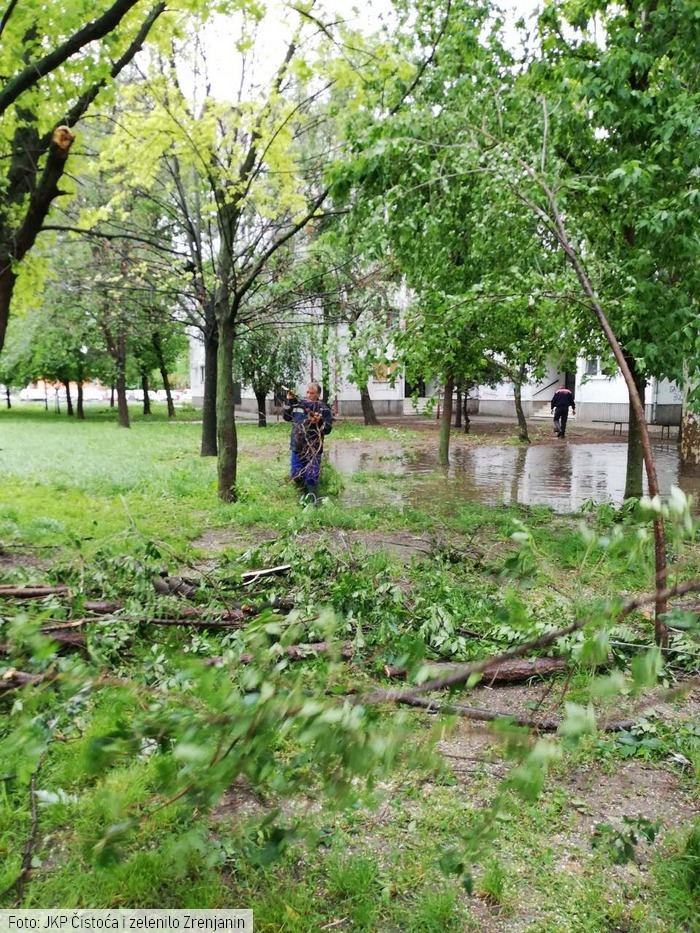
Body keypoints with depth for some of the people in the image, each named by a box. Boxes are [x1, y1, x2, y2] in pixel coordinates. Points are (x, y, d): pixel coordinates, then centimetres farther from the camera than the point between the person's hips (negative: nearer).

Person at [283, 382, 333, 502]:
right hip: (297, 448, 4)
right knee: (296, 476, 11)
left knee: (312, 478, -4)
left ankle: (312, 502, 9)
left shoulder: (323, 409, -4)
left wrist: (319, 422, -24)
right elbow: (286, 417, 7)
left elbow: (328, 429, -6)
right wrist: (289, 402, -2)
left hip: (313, 449, -4)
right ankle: (306, 494, 35)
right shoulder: (298, 404, 5)